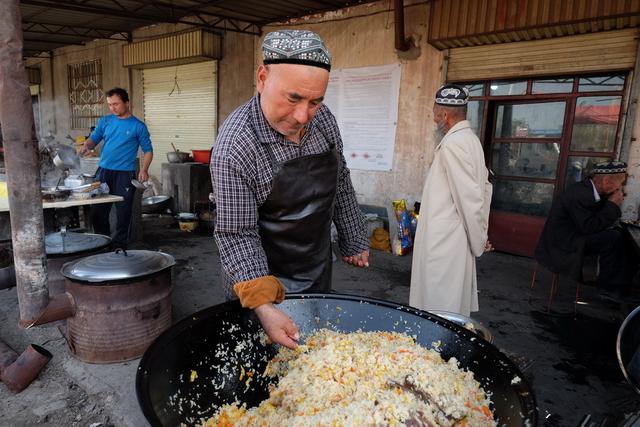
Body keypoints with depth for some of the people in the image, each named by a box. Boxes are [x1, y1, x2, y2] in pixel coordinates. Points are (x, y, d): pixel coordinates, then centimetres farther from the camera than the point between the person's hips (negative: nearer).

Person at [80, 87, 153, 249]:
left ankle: (119, 246, 17)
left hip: (125, 174, -3)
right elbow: (94, 138, 10)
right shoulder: (105, 121, 10)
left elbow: (148, 150, 1)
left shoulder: (138, 126, 0)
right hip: (103, 171, 4)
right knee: (98, 211, 7)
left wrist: (144, 170, -13)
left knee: (123, 212, 3)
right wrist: (86, 145, -14)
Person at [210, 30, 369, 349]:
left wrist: (354, 239, 10)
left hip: (319, 269, 6)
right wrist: (263, 306, -31)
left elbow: (341, 183, 5)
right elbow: (236, 235, -23)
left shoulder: (322, 118, -8)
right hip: (264, 275, -5)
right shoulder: (234, 146, -27)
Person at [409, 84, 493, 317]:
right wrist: (480, 235, 18)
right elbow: (484, 188, 17)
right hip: (453, 239, 9)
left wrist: (478, 241, -8)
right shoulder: (470, 139, 12)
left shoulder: (453, 143, -17)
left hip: (444, 243, -9)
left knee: (440, 310, 0)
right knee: (456, 307, 18)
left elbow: (470, 197, -18)